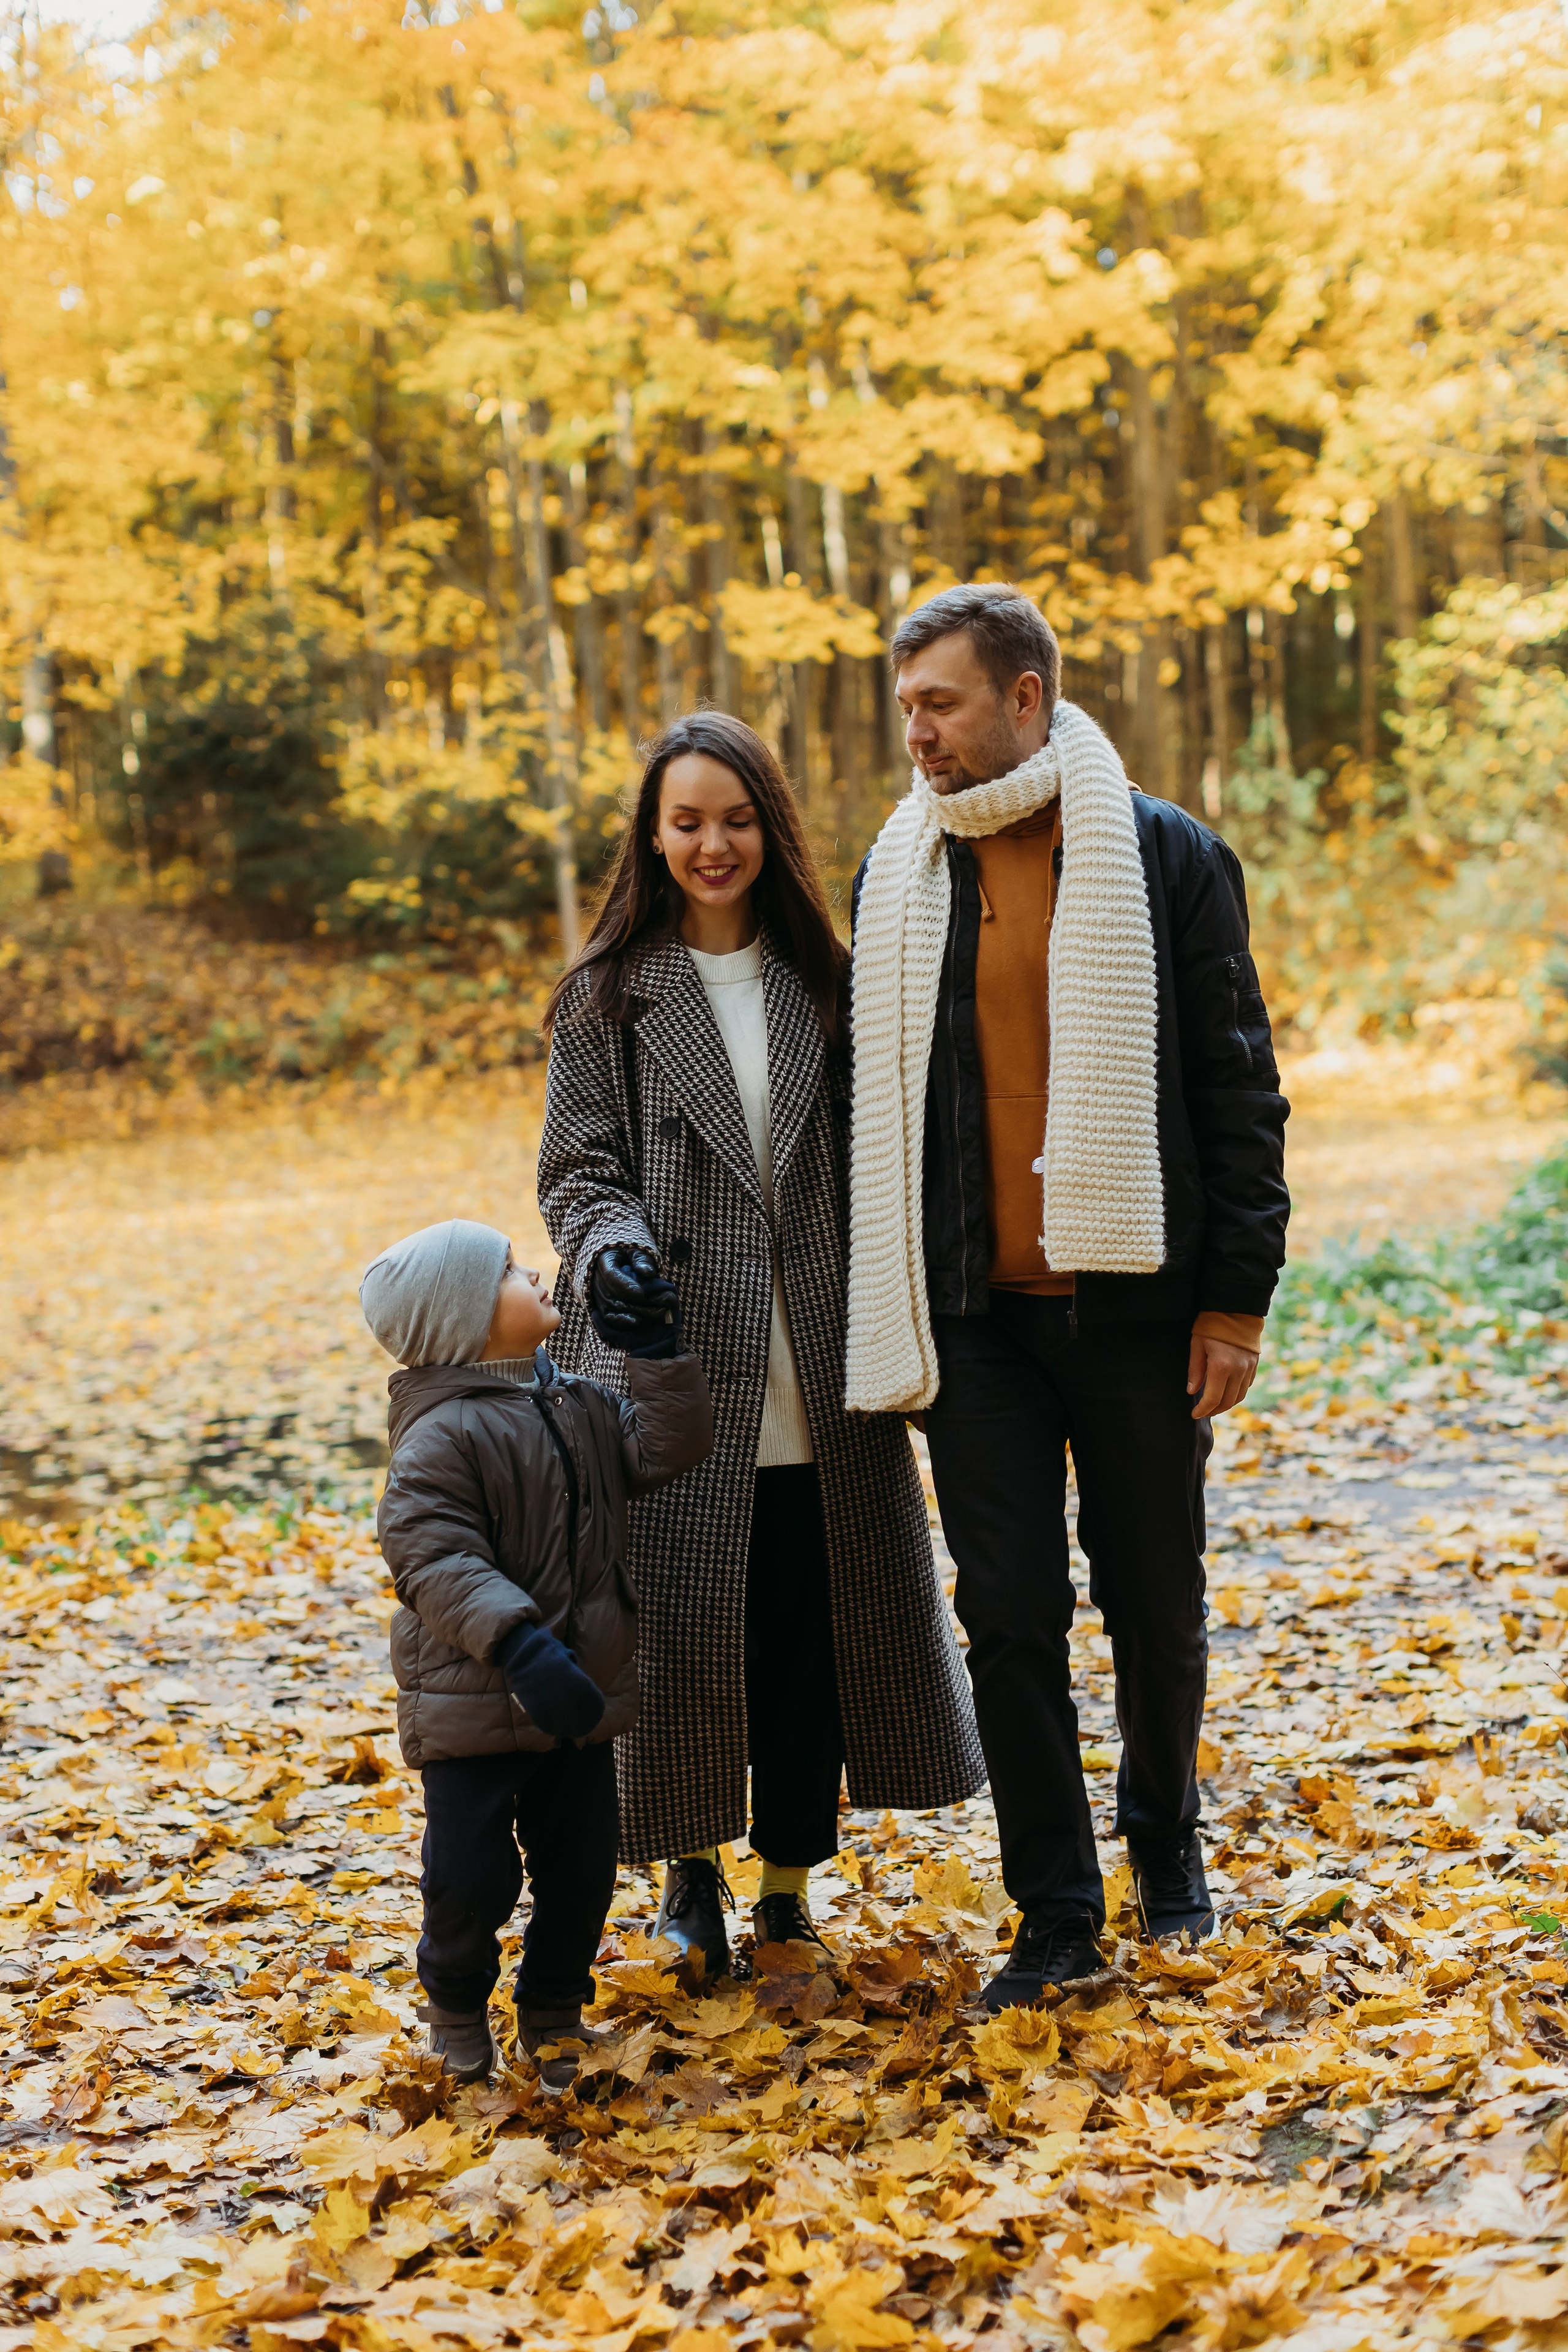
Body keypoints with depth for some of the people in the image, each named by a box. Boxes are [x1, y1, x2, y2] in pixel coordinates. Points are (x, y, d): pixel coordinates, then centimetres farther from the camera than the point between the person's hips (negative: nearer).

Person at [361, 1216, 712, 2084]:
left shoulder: (574, 1405, 7)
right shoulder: (441, 1435, -19)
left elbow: (667, 1446, 4)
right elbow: (434, 1560, -25)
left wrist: (654, 1346, -4)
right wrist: (521, 1645, -34)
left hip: (580, 1695, 7)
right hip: (473, 1702, -7)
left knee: (580, 1867, 12)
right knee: (473, 1874, 2)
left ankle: (554, 2011, 31)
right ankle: (457, 2002, 30)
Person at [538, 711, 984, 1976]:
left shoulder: (824, 980, 10)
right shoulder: (609, 993, 4)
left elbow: (874, 1159, 12)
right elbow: (579, 1165, 1)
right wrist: (610, 1244, -21)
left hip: (818, 1381, 2)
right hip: (678, 1370, -2)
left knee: (815, 1631, 6)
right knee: (683, 1623, 0)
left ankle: (789, 1889, 22)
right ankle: (691, 1863, 23)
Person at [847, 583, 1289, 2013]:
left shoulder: (1166, 859, -3)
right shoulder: (899, 877, 7)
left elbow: (1238, 1087, -2)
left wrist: (1237, 1296, -6)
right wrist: (888, 1306, 9)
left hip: (1131, 1304, -2)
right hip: (976, 1316, 2)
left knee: (1155, 1603, 10)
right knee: (1008, 1614, 3)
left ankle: (1167, 1843, 35)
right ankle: (1056, 1915, 16)